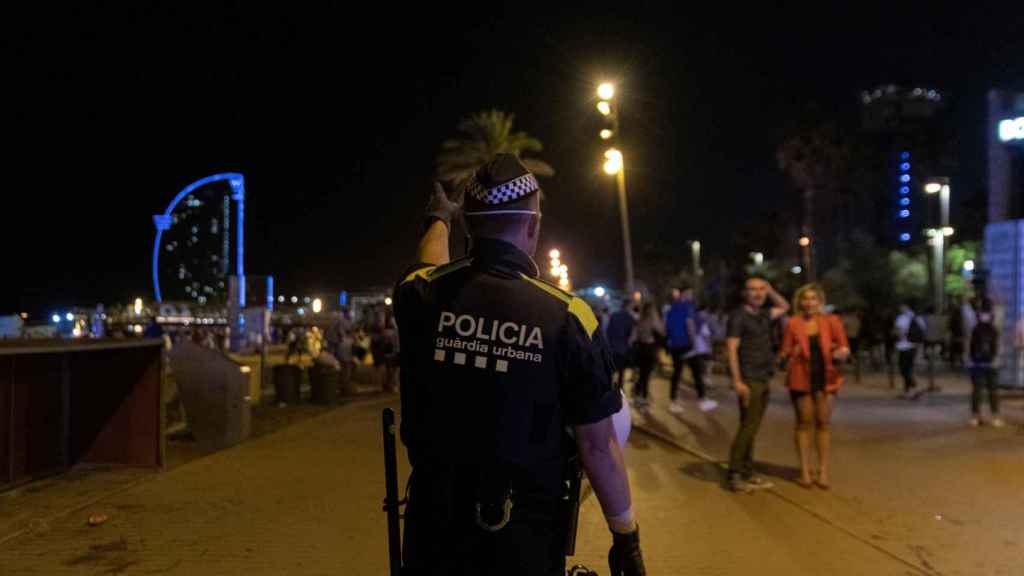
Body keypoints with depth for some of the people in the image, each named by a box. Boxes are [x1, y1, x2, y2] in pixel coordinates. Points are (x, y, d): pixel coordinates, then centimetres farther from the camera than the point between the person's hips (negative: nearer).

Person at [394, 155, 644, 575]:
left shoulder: (423, 295, -10)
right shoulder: (566, 316, -17)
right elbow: (597, 446, -11)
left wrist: (438, 219, 38)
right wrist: (626, 536, 4)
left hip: (434, 528, 2)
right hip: (525, 539, -1)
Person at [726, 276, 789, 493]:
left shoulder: (763, 315, 14)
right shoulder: (738, 317, -8)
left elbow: (785, 306, 33)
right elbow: (732, 349, -14)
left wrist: (771, 291, 15)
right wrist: (737, 381, -21)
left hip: (763, 379, 8)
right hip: (749, 380, -8)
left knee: (753, 428, 10)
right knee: (747, 427, -10)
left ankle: (748, 473, 16)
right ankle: (735, 475, -5)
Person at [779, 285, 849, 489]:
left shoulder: (831, 321, 2)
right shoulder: (793, 323, 0)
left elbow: (845, 347, 5)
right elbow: (784, 354, 4)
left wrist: (841, 353, -17)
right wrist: (791, 354, -18)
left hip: (826, 377, 1)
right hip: (801, 377, -1)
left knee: (823, 423, 4)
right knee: (804, 422, 3)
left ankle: (823, 471, 11)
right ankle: (805, 471, 10)